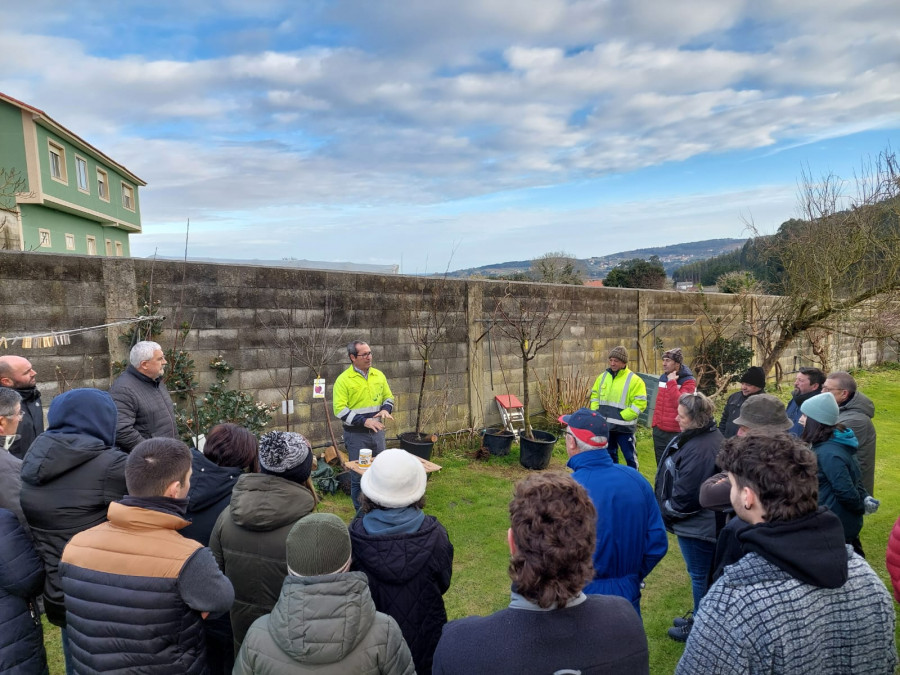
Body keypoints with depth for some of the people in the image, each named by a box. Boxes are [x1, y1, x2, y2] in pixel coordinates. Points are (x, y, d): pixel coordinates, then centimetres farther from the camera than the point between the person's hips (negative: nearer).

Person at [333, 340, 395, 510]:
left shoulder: (378, 375, 4)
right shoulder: (344, 379, -12)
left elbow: (388, 397, 14)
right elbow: (340, 410, -17)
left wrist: (386, 409, -8)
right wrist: (364, 421, -25)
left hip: (377, 431, 5)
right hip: (356, 434, -5)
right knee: (358, 474, 5)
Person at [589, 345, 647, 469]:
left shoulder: (634, 380, -11)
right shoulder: (603, 376, 7)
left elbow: (640, 403, -15)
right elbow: (595, 395, 17)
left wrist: (622, 416, -19)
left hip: (624, 427, -6)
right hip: (605, 426, 6)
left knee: (629, 456, 6)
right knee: (609, 455, 18)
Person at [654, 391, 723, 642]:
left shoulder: (698, 449, -31)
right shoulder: (712, 436, 4)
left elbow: (687, 494, -27)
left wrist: (667, 511, -10)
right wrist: (670, 508, 14)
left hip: (697, 525, -10)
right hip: (708, 520, 10)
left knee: (699, 576, 8)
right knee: (704, 574, 23)